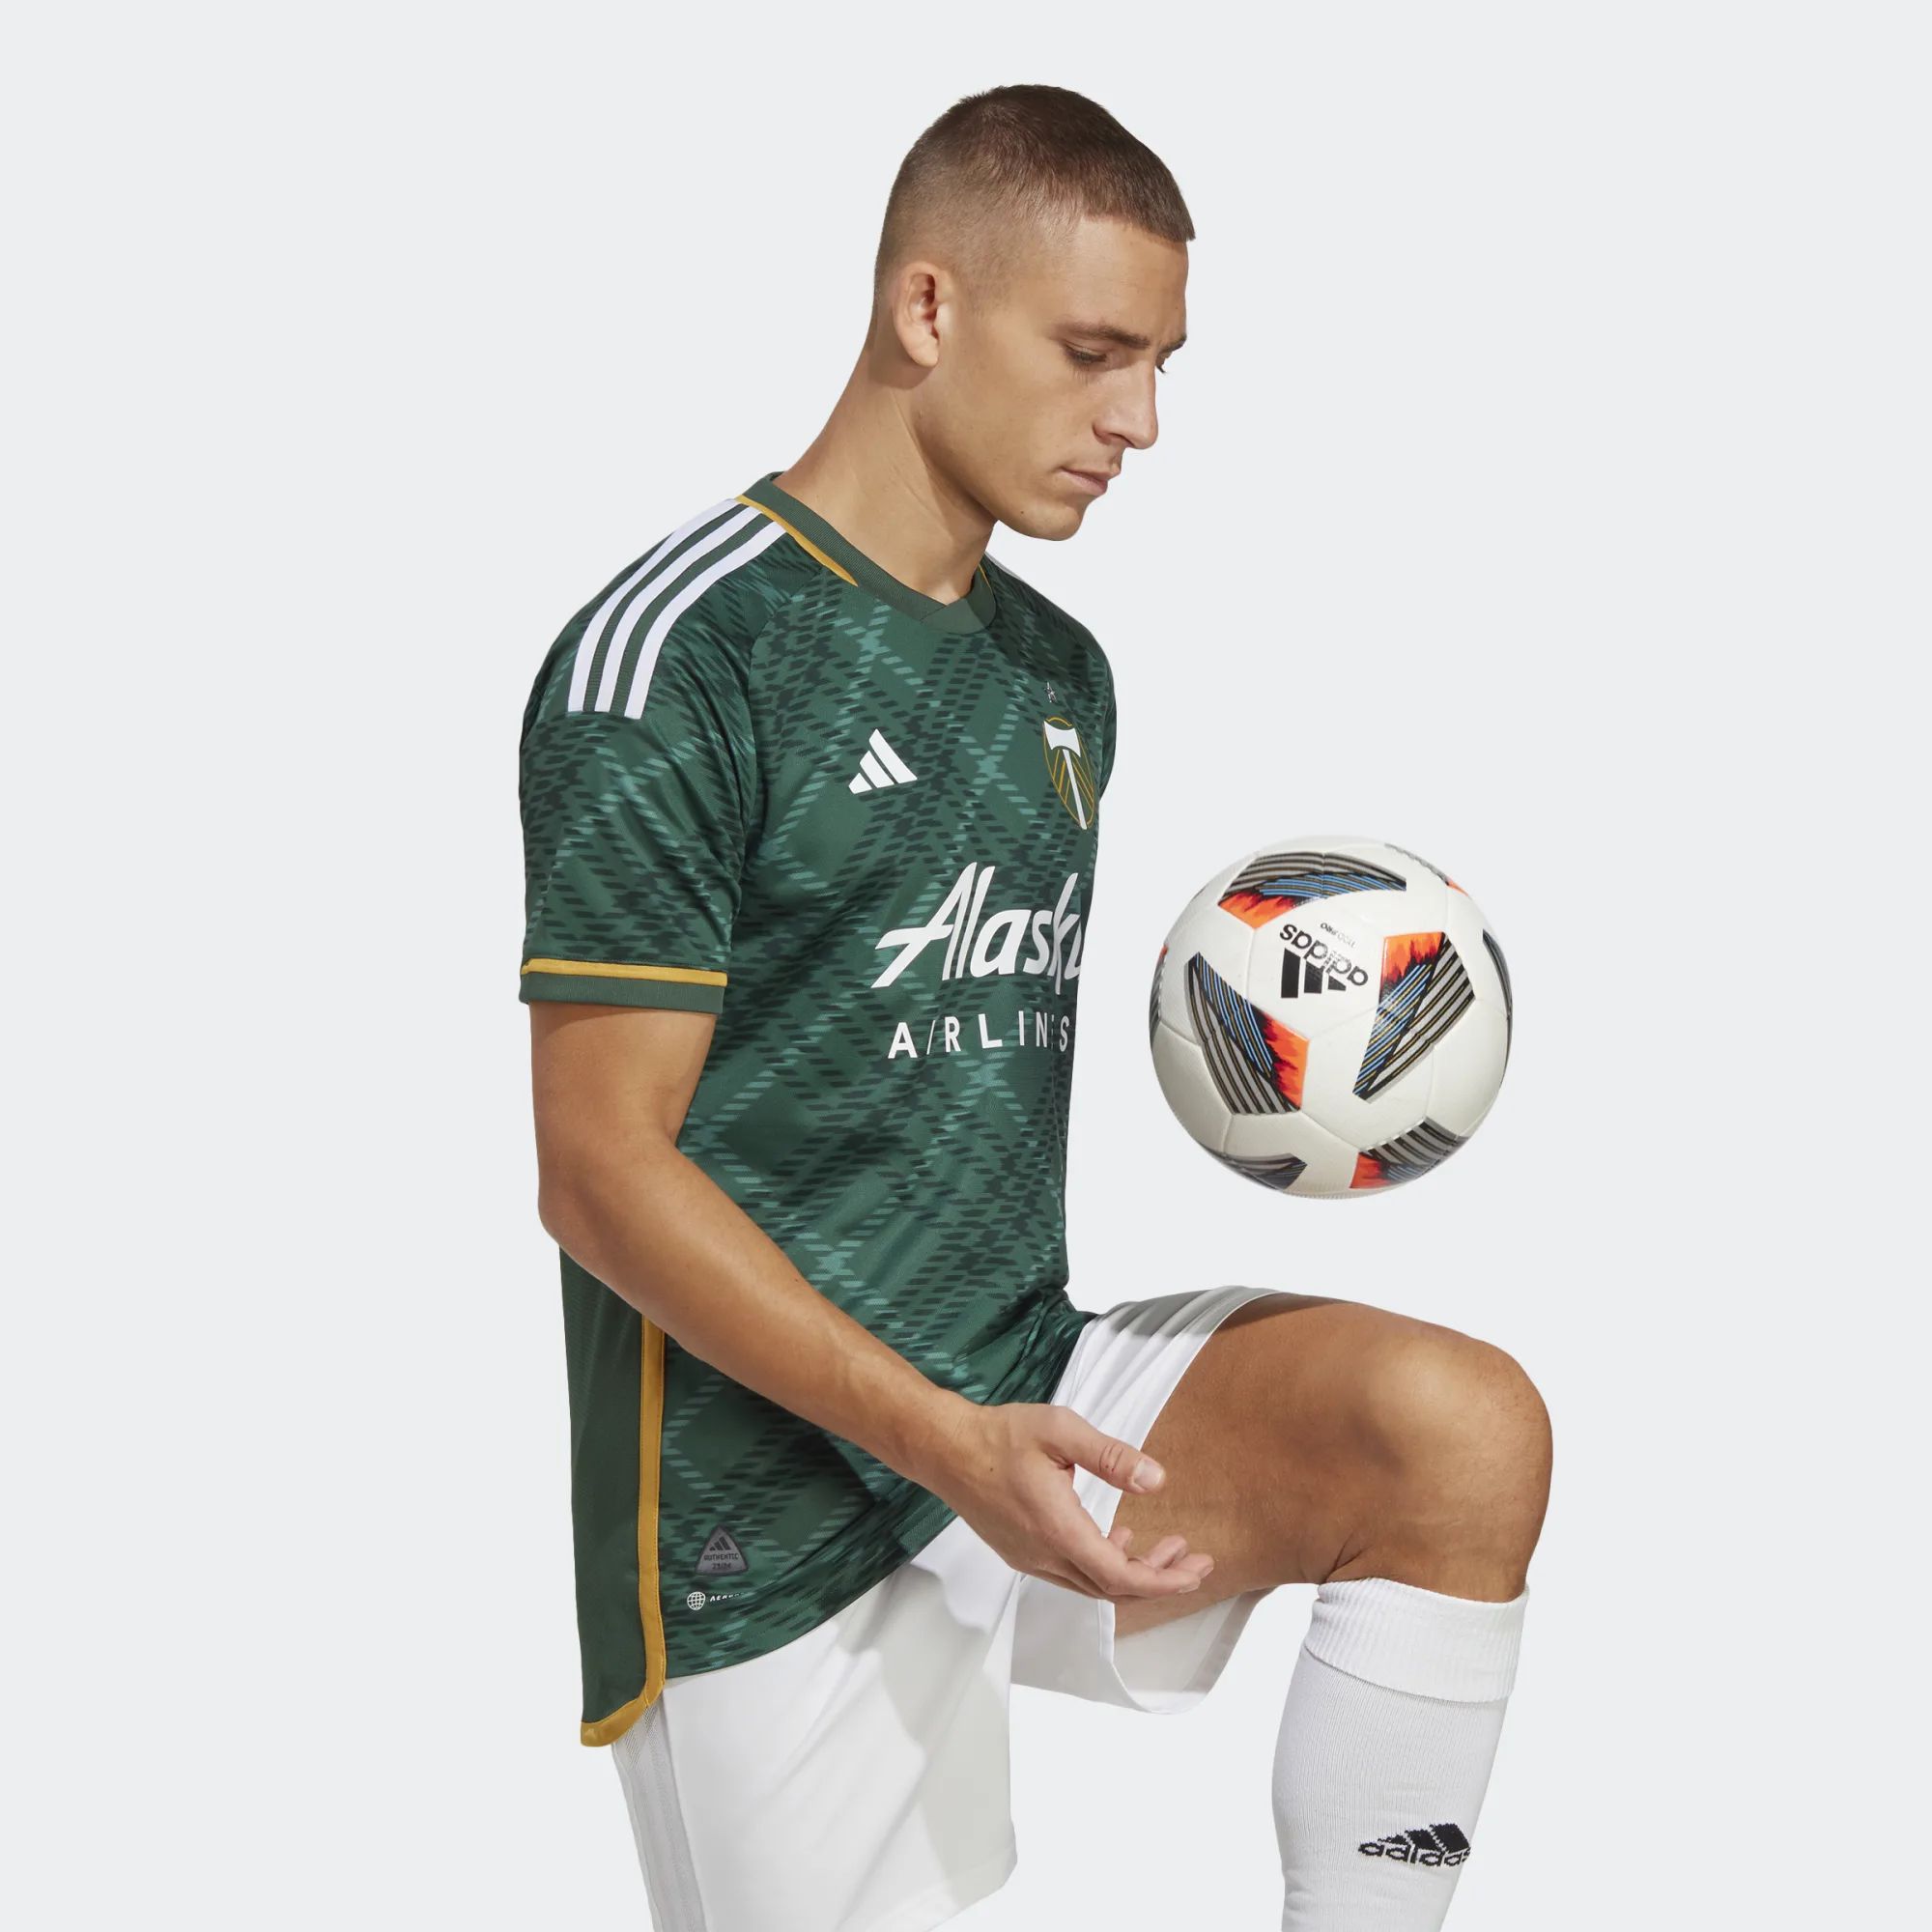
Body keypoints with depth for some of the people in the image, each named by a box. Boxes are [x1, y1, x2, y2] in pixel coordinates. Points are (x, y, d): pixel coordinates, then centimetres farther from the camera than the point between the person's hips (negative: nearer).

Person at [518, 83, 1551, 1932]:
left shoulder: (1060, 675, 13)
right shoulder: (678, 654, -12)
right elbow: (599, 1170, -16)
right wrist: (948, 1441, -24)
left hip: (1026, 1391, 6)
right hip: (776, 1523, -6)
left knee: (1462, 1421, -18)